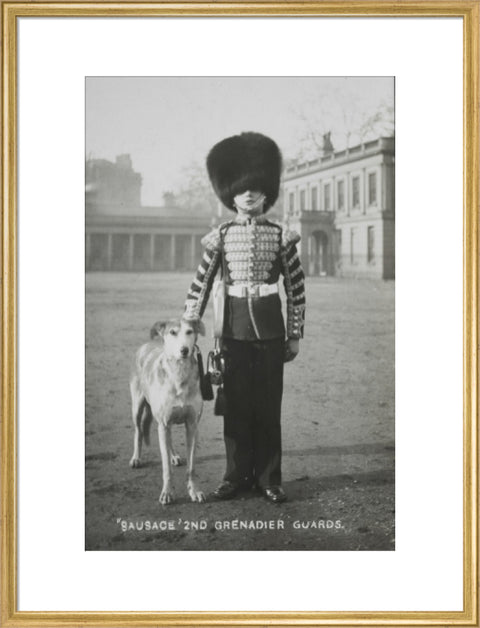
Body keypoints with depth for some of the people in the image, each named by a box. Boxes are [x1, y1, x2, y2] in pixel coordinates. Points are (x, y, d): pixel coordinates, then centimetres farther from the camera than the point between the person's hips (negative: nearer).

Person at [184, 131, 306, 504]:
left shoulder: (280, 236, 2)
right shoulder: (221, 237, 3)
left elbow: (297, 288, 4)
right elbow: (201, 285, 4)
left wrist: (295, 334, 2)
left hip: (270, 330, 0)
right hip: (235, 329, 1)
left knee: (269, 404, 4)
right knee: (236, 404, 5)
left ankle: (269, 478, 13)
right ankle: (237, 476, 16)